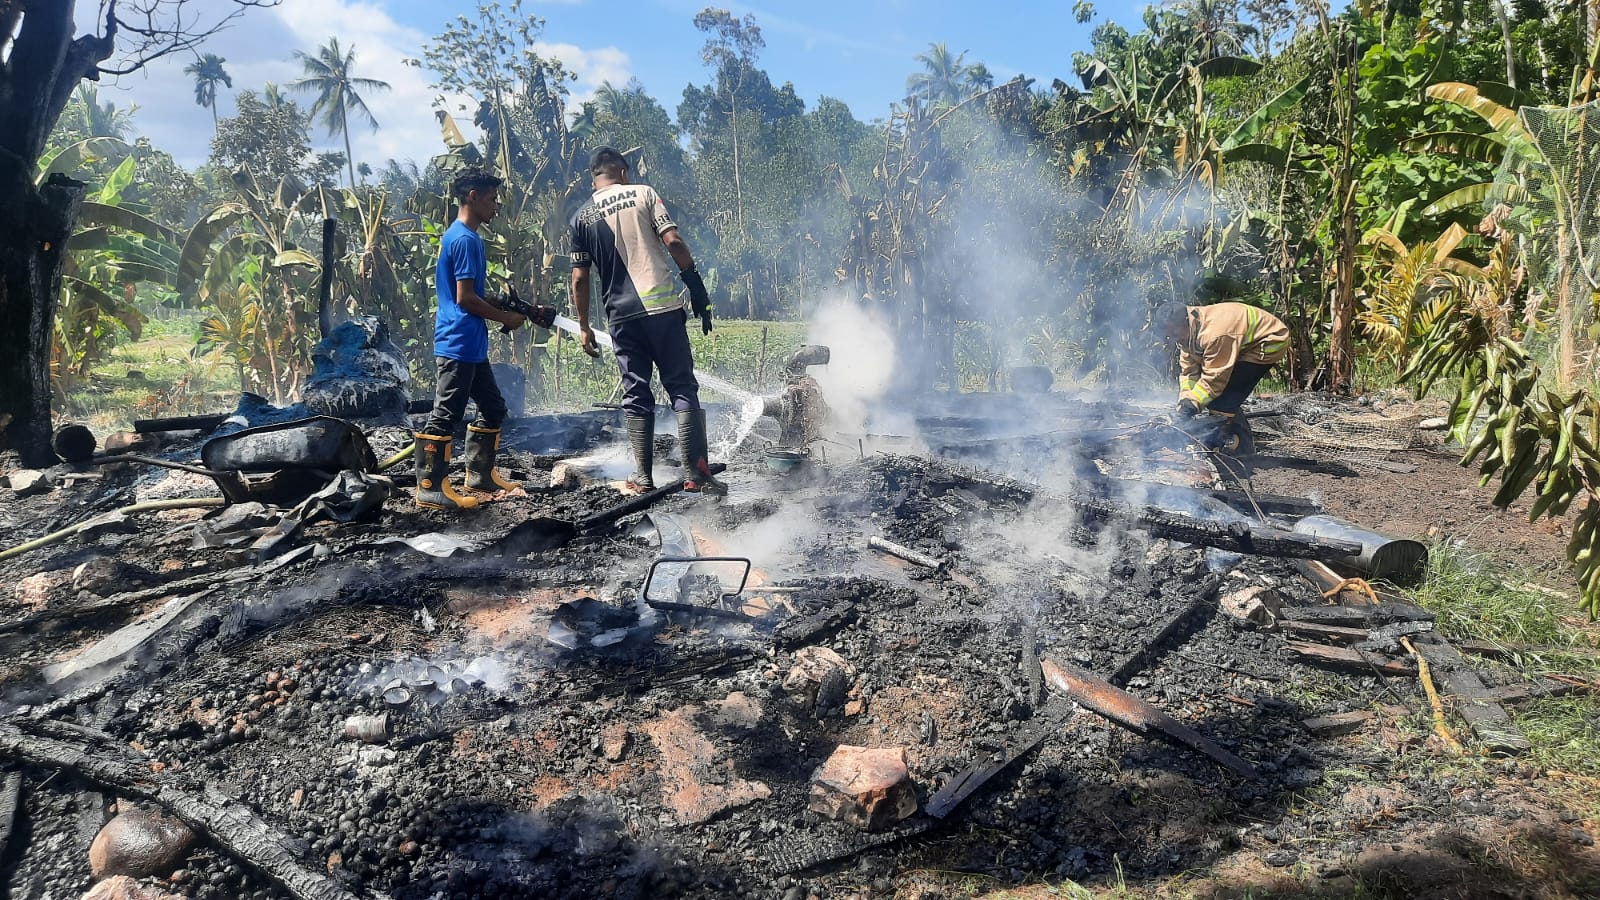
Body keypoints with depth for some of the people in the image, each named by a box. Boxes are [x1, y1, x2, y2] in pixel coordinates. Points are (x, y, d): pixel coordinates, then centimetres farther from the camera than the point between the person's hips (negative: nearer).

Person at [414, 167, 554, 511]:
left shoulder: (456, 236, 17)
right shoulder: (466, 240, -15)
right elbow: (466, 298, -19)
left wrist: (507, 303, 12)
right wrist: (506, 318, -8)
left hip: (471, 345, 11)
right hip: (458, 343, -11)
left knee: (493, 407, 17)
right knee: (446, 415, -6)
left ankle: (481, 474, 25)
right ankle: (430, 487, 0)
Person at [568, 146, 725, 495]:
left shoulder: (581, 218, 9)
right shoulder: (643, 193, 4)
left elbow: (579, 278, 6)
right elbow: (673, 243, -6)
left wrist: (584, 326, 14)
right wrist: (698, 291, -2)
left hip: (622, 316, 2)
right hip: (664, 307, -2)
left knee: (635, 394, 10)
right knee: (683, 388, 2)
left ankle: (643, 477, 9)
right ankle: (697, 473, -1)